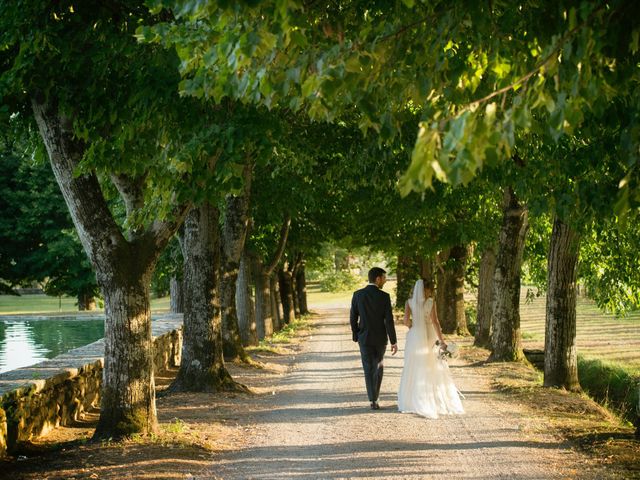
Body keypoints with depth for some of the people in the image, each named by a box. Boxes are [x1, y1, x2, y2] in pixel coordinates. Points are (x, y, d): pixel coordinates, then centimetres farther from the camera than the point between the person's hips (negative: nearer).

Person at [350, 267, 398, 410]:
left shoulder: (357, 295, -5)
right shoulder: (384, 296, -12)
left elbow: (353, 318, -1)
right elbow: (389, 320, -13)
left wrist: (356, 336, 13)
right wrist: (394, 341, -7)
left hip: (364, 337, 1)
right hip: (380, 338, -1)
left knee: (368, 369, 8)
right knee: (378, 367, 18)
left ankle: (373, 400, 0)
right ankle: (375, 398, 21)